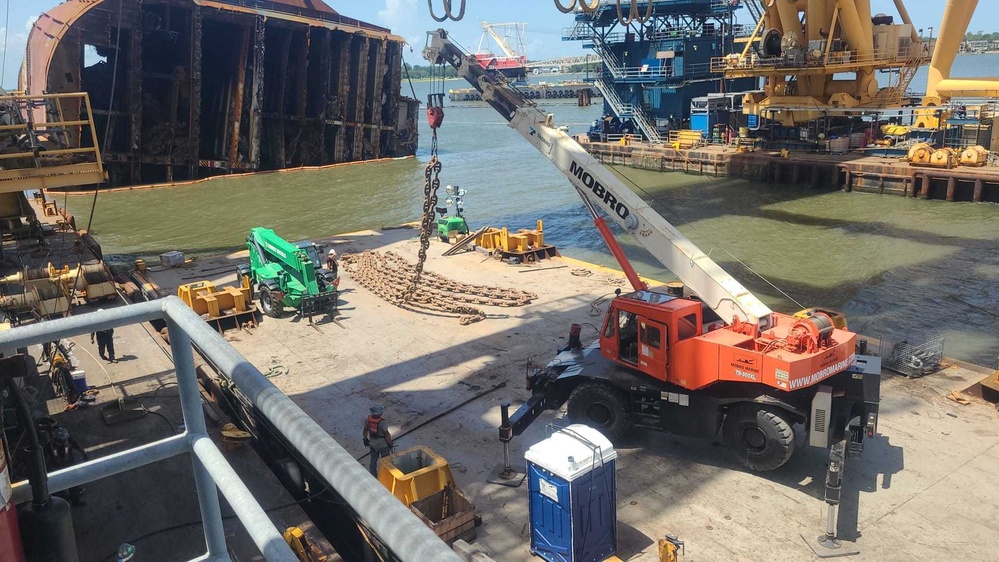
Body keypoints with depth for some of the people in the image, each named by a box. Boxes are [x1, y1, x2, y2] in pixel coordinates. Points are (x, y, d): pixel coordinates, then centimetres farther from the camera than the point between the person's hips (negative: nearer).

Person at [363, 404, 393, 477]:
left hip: (372, 444, 5)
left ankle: (373, 476, 36)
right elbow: (386, 434, -23)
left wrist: (365, 439, 15)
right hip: (383, 445, -5)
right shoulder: (382, 422, -31)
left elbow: (365, 430, -1)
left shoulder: (368, 419, -15)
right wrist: (390, 443, -7)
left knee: (373, 460, 22)